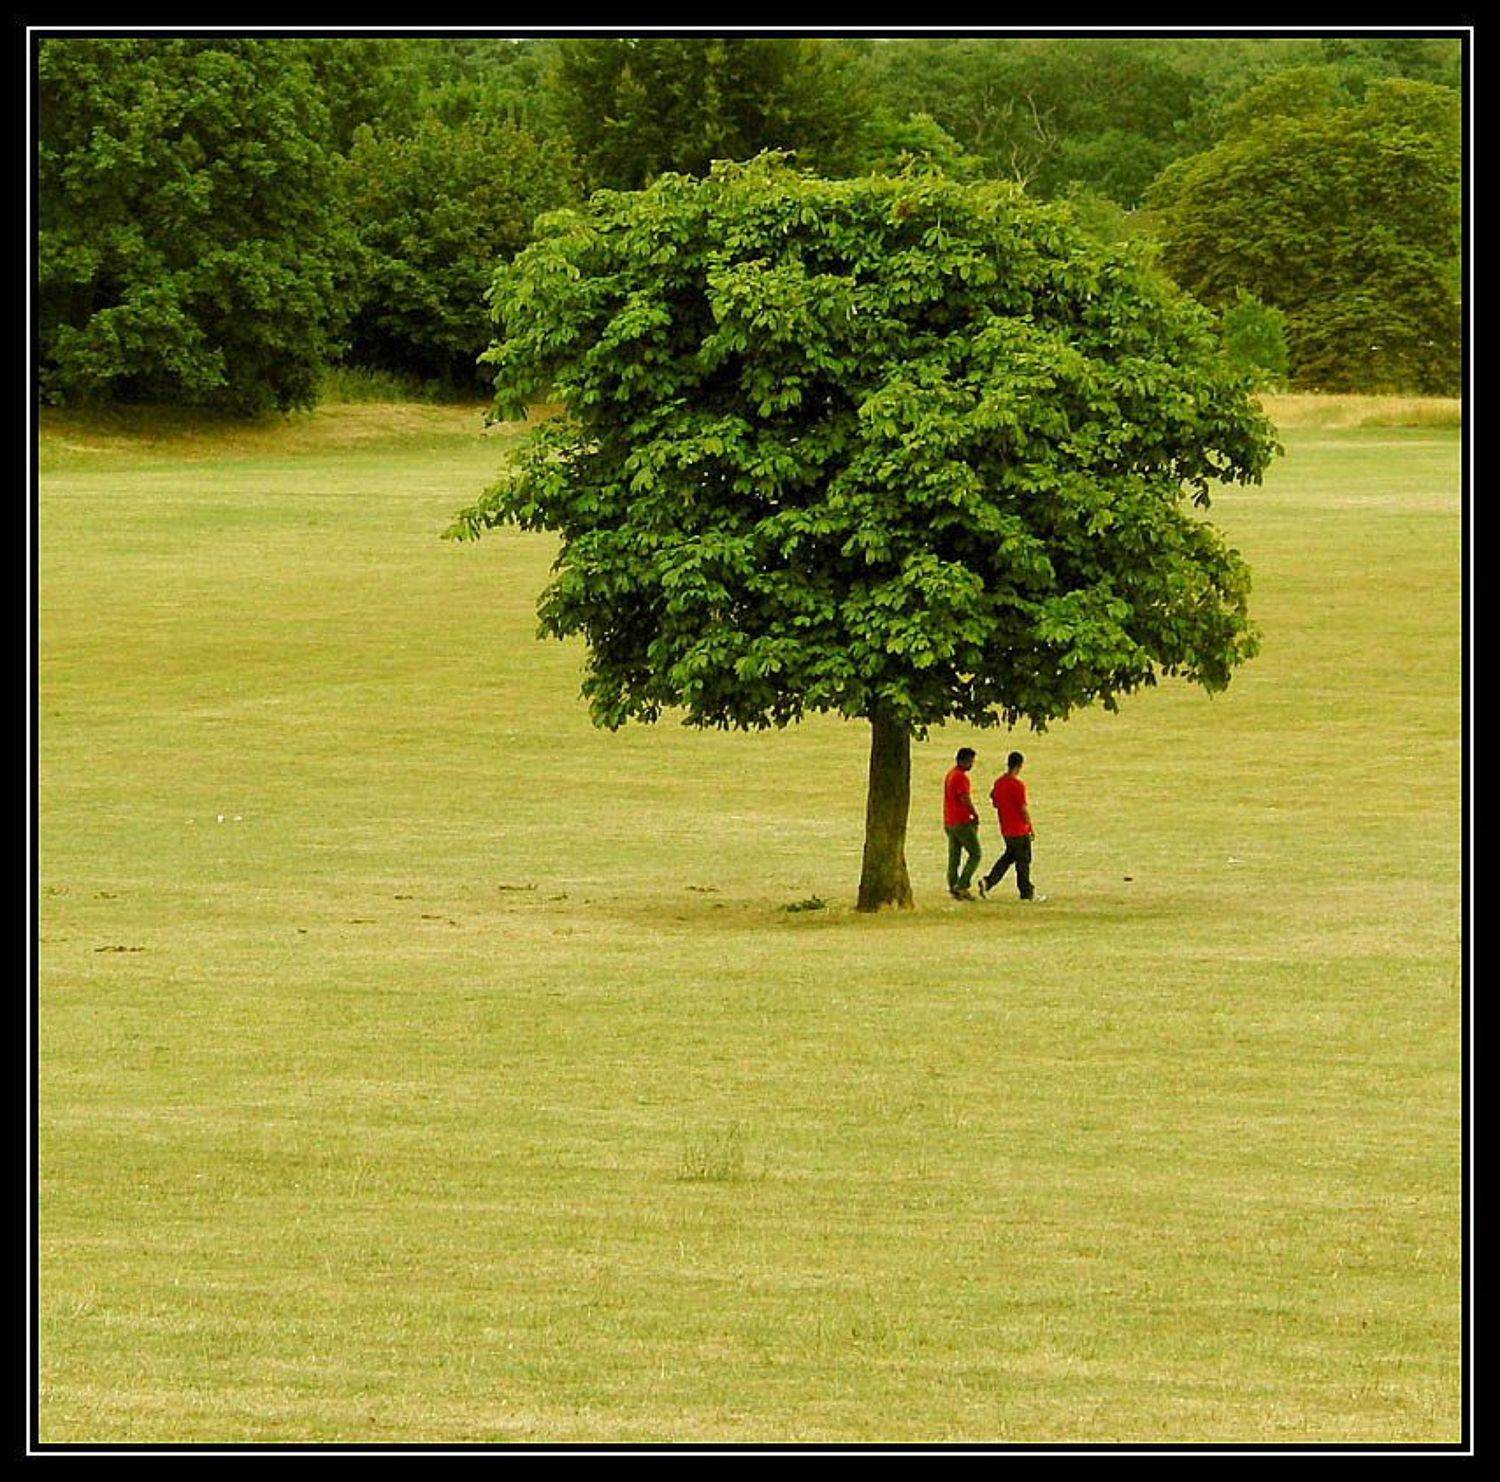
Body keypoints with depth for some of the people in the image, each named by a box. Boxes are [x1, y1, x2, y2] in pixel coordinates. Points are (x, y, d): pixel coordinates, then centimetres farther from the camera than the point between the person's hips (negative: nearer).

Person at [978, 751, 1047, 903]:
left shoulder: (998, 782, 4)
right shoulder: (1018, 784, -19)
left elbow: (994, 803, 11)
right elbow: (1024, 808, -18)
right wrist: (1032, 827, -7)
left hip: (1005, 829, 7)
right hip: (1020, 830, -7)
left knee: (1009, 856, 19)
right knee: (1023, 861, 4)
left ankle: (988, 882, 5)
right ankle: (1027, 892, 11)